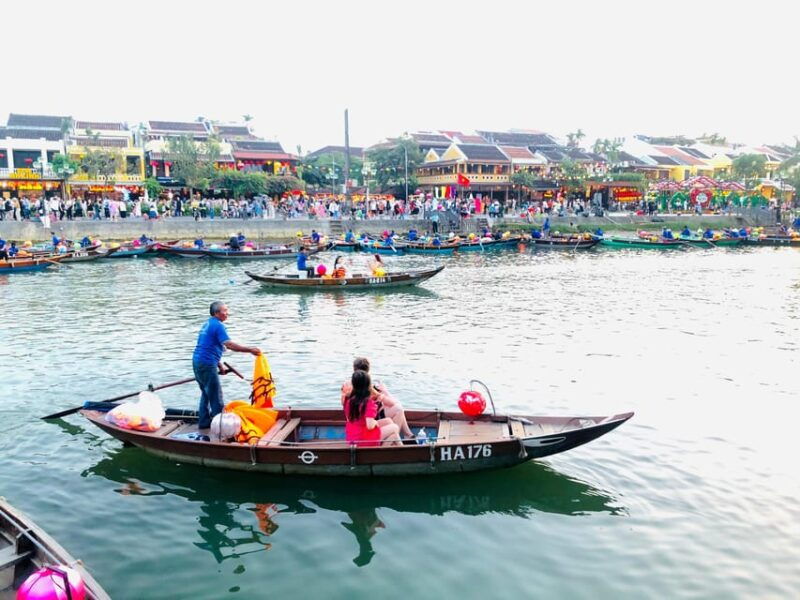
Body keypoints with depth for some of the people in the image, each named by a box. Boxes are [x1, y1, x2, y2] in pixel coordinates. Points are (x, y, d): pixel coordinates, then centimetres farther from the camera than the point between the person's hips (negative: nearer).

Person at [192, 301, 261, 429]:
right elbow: (229, 344, -25)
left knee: (206, 393, 19)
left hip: (197, 362, 10)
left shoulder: (207, 324, 18)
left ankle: (203, 422, 24)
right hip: (207, 364, -10)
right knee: (216, 395, -2)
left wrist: (220, 365, 24)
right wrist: (249, 349, -25)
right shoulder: (218, 325, -13)